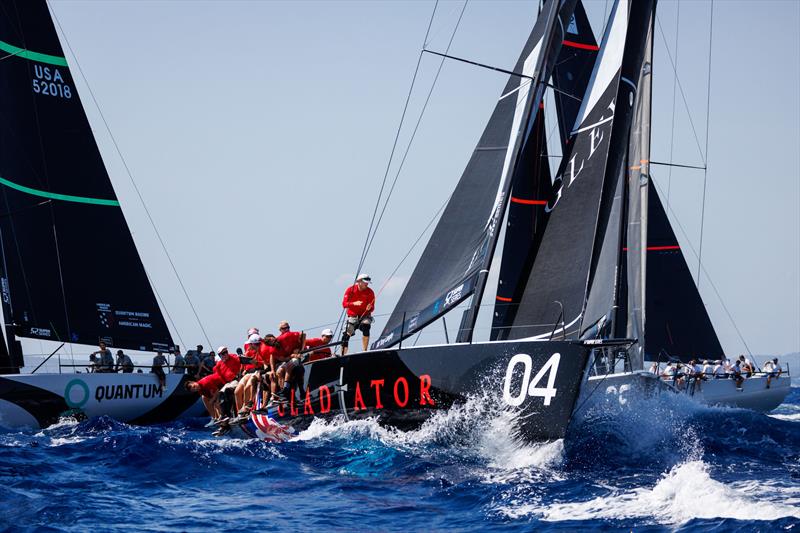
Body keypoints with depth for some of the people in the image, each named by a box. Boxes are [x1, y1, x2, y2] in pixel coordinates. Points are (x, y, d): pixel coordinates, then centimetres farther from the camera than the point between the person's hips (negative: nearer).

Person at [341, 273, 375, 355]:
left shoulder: (370, 292, -3)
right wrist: (354, 303, -26)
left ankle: (364, 351, -30)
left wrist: (370, 308, -30)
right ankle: (343, 354, -2)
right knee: (346, 335, -11)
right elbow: (344, 303, -8)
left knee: (366, 327, -31)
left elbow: (372, 307, -5)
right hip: (352, 316, 1)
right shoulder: (350, 290, -3)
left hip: (364, 315, -1)